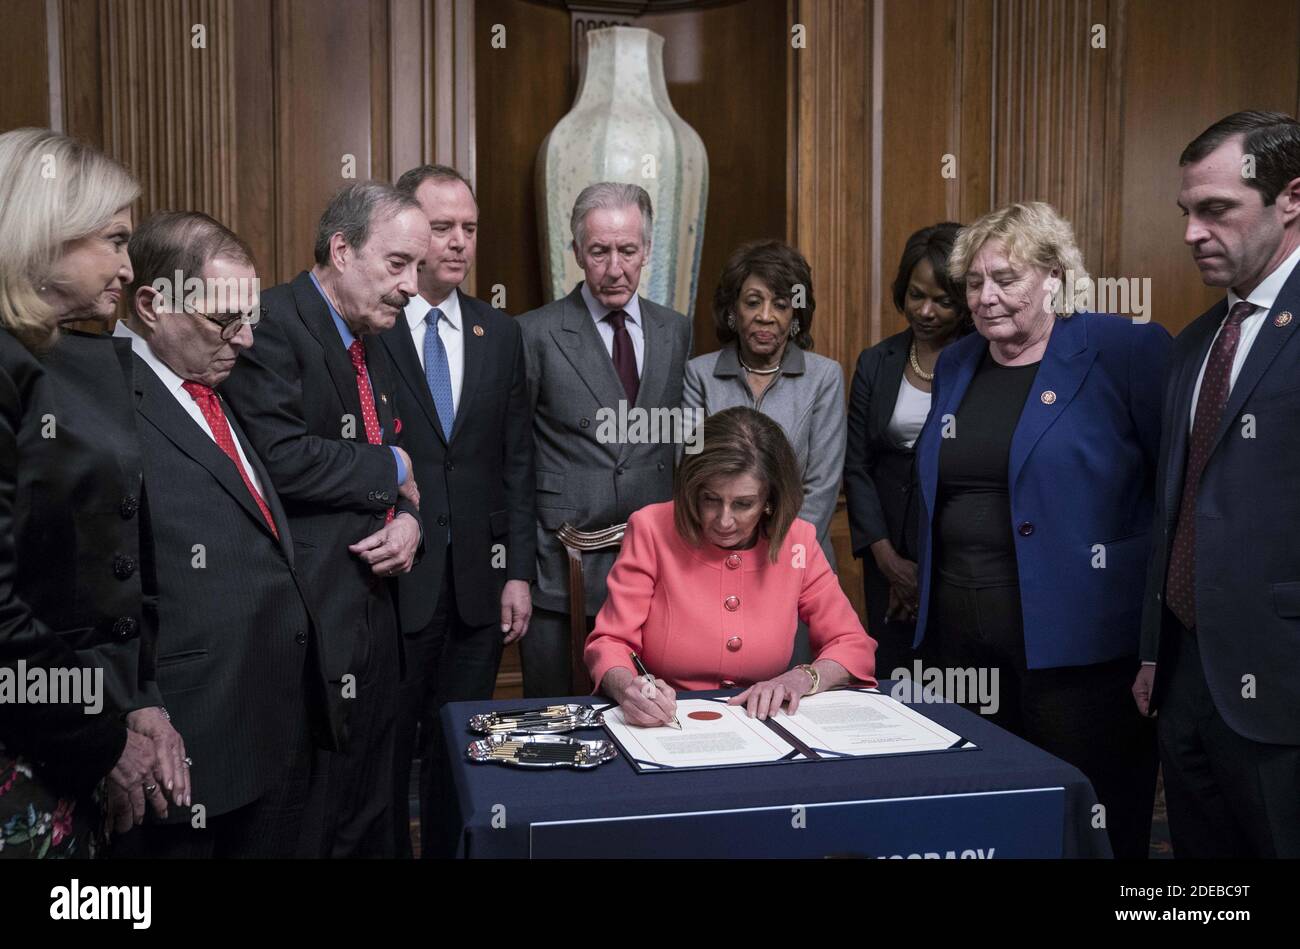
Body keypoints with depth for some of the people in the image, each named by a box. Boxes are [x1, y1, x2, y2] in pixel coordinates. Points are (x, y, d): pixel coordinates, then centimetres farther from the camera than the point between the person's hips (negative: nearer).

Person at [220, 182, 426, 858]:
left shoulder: (371, 345, 16)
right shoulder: (271, 321, -12)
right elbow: (282, 458, -25)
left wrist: (408, 516, -3)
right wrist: (390, 469, -9)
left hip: (374, 618, 9)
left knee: (369, 824, 18)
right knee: (307, 828, 2)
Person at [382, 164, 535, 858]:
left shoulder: (500, 334, 9)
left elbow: (516, 462, 9)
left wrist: (519, 572, 5)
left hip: (478, 581, 4)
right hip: (389, 581, -4)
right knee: (385, 751, 9)